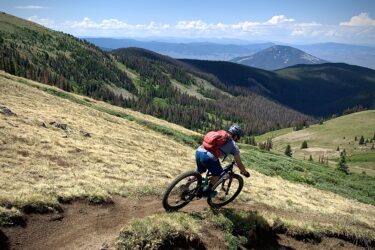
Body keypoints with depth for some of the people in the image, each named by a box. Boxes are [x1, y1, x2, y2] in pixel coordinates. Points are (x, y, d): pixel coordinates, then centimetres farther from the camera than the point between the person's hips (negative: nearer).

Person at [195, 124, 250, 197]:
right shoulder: (234, 146, 14)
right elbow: (239, 164, 21)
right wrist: (245, 172, 38)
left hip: (198, 151, 6)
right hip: (209, 156, -6)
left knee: (200, 171, 34)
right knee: (218, 174, 22)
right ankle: (207, 191, 27)